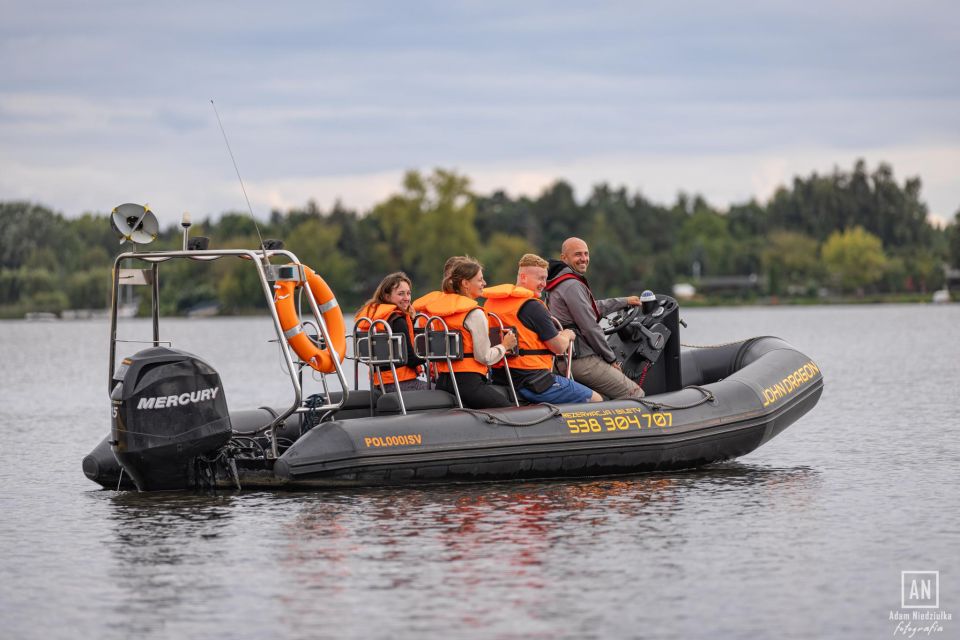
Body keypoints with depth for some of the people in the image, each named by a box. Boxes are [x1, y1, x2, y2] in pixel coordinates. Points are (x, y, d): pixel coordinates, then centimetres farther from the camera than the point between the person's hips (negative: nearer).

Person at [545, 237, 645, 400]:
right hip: (581, 360, -11)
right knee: (636, 394, -9)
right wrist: (611, 359, -6)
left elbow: (595, 307, 32)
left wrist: (625, 301, 41)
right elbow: (590, 328, -17)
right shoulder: (572, 285, -16)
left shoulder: (559, 283, 18)